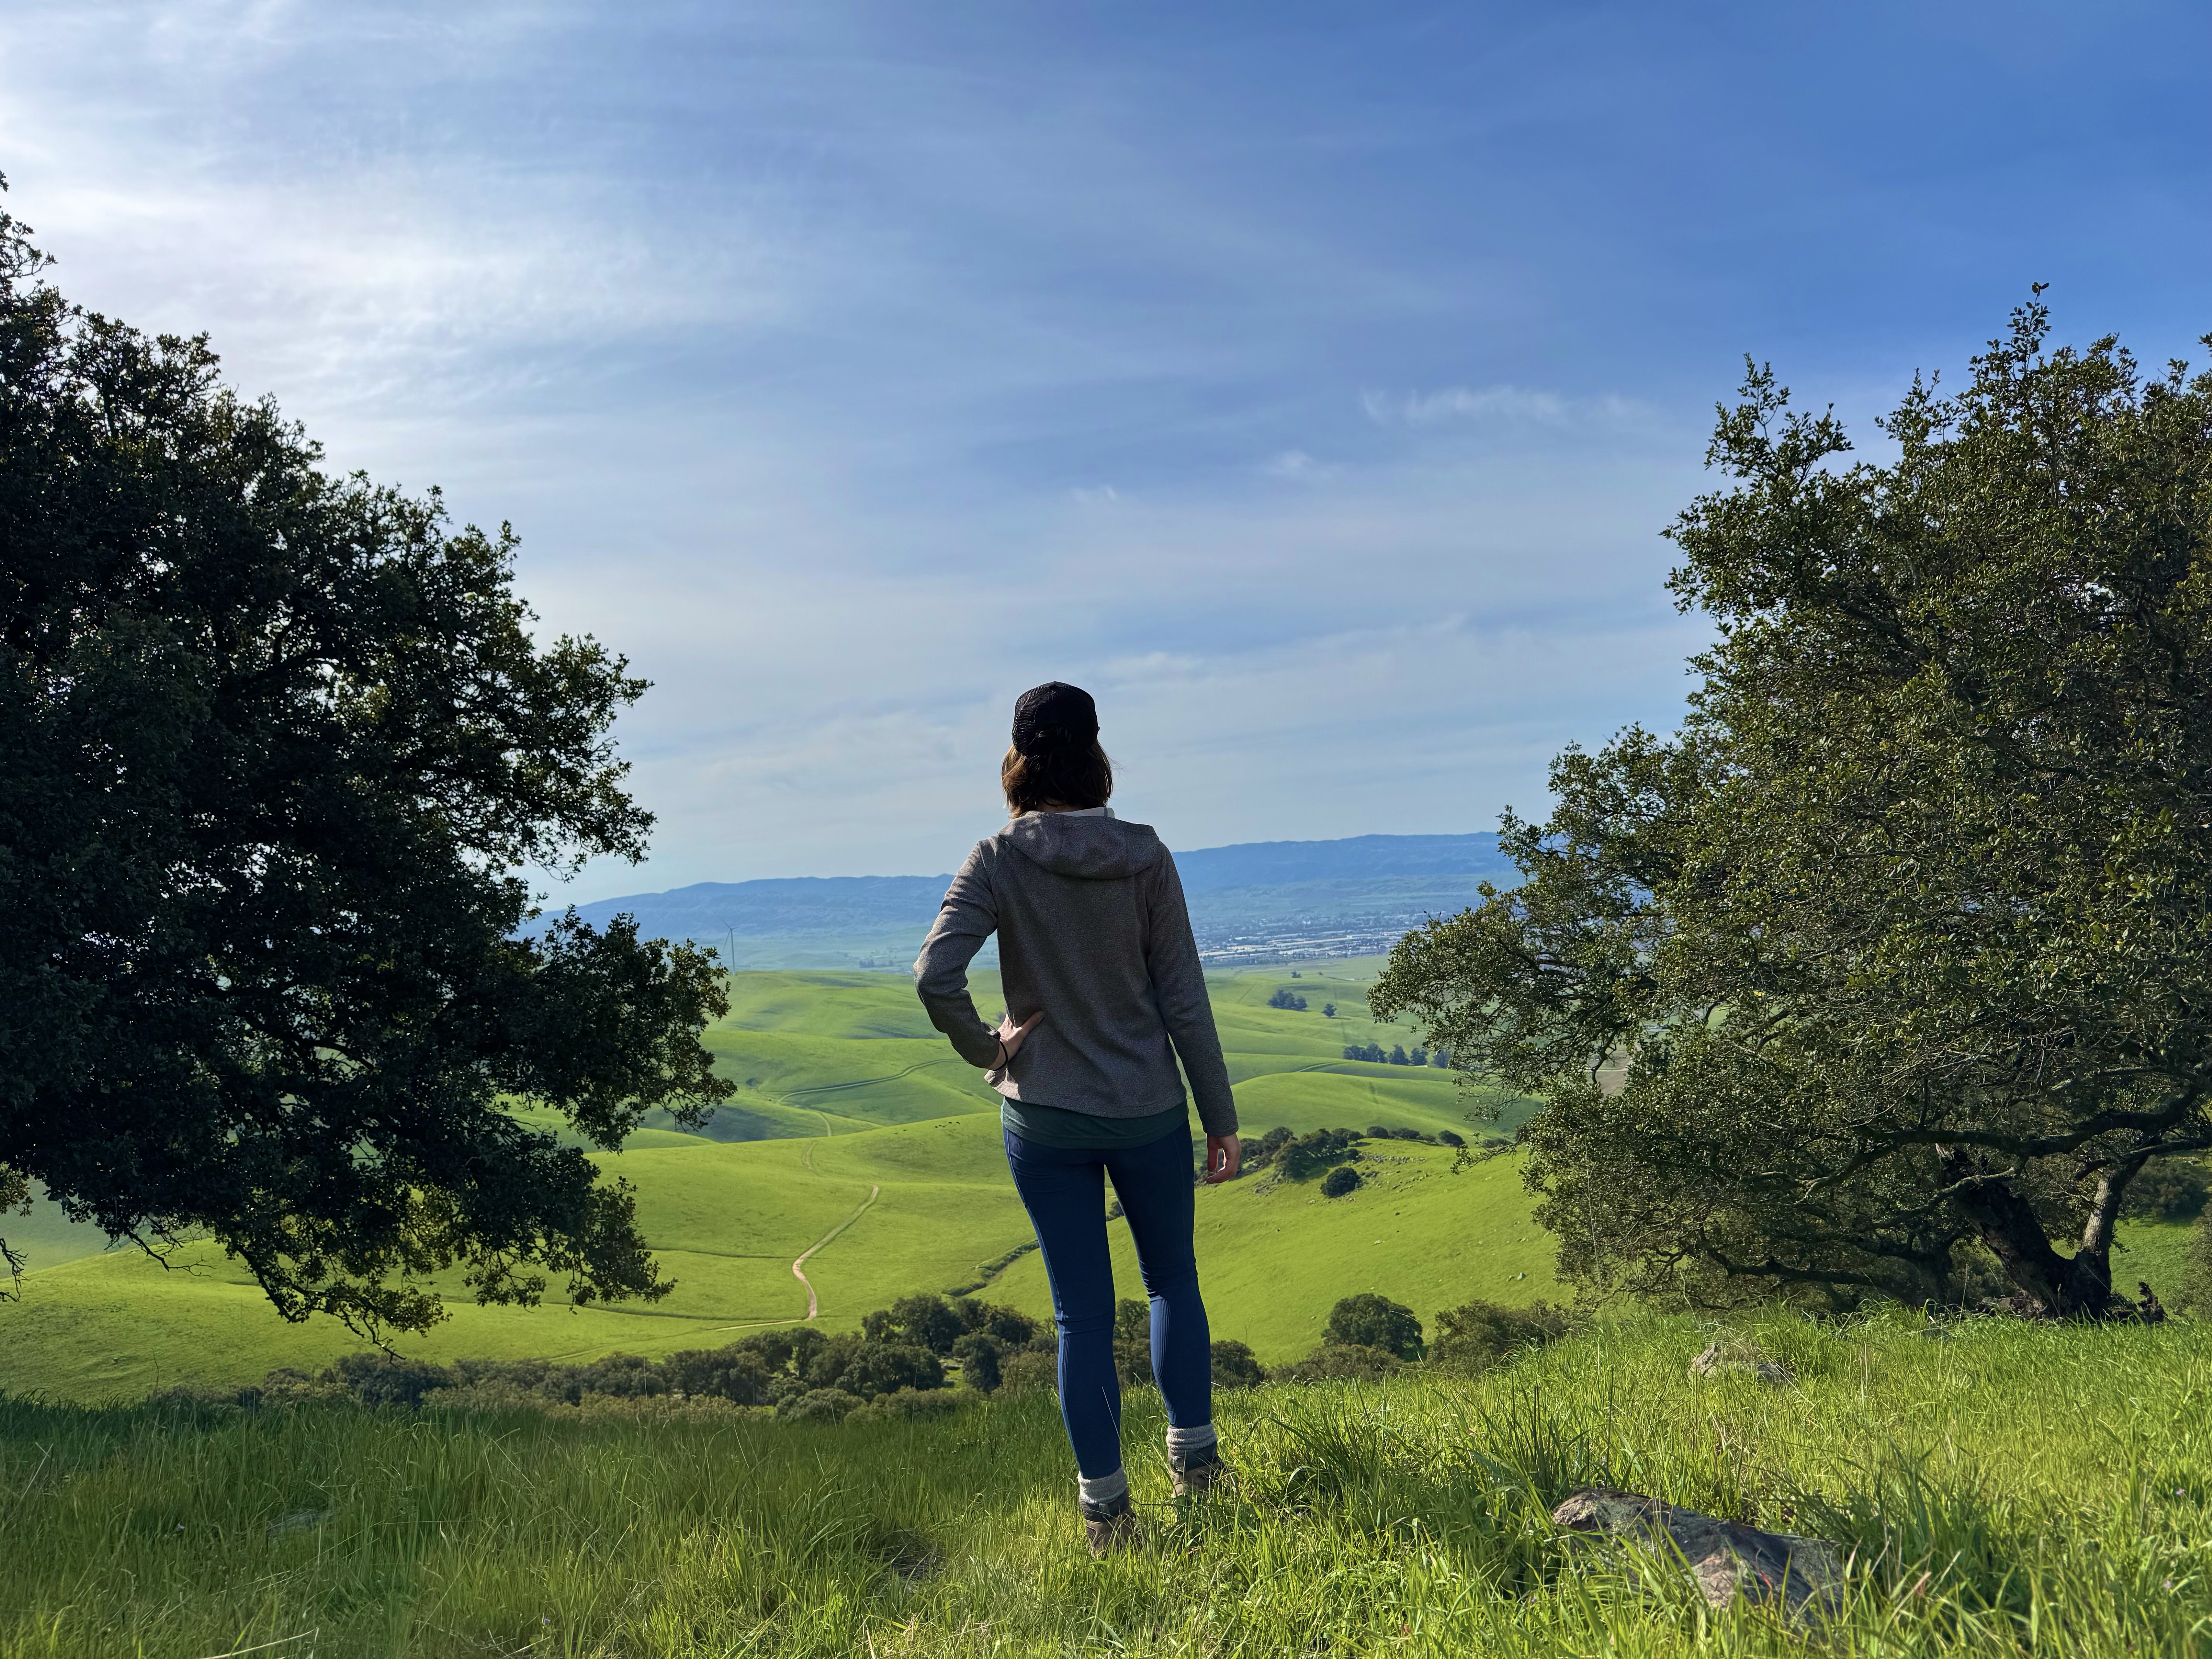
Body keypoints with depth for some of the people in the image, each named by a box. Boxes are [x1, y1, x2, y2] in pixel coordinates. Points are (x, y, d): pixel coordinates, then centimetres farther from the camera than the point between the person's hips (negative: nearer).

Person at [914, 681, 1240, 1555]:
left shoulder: (1000, 861, -11)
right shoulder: (1145, 855, -8)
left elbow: (935, 975, -23)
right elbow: (1183, 995, -6)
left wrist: (984, 1048, -5)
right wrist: (1220, 1116, 1)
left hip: (1046, 1117, -1)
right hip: (1150, 1109, 1)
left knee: (1082, 1311, 10)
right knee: (1172, 1280, 22)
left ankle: (1105, 1507, 18)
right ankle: (1195, 1457, 29)